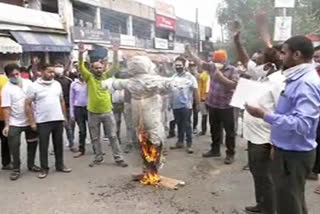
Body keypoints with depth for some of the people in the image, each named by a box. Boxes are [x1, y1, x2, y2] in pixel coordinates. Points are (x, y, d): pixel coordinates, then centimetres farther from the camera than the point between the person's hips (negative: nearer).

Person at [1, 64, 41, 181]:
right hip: (15, 123, -3)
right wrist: (6, 125, -15)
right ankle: (16, 169, 16)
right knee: (14, 147, 0)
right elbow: (6, 108, -13)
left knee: (32, 143, 13)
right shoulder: (6, 88, -10)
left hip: (31, 120, 4)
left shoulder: (28, 83, -1)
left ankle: (31, 164, 31)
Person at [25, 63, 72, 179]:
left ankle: (60, 165, 26)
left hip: (58, 120, 4)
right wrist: (32, 122, -8)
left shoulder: (57, 84, 6)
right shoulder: (34, 86, -7)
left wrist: (64, 116, 10)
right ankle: (44, 168, 18)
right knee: (43, 146, 5)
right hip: (43, 122, -4)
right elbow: (27, 105, -6)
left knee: (59, 144, 12)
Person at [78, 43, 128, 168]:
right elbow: (81, 67, -14)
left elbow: (115, 67, -2)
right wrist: (81, 54, -28)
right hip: (93, 113, 0)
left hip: (107, 112, 1)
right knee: (95, 138, 11)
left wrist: (115, 53, -13)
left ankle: (118, 158, 13)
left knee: (113, 136, 5)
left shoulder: (106, 76, 3)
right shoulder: (89, 77, -2)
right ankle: (98, 158, 27)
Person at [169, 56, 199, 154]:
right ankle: (180, 142, 27)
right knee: (179, 125, 15)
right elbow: (170, 89, 13)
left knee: (187, 125, 0)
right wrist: (170, 103, 10)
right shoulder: (173, 77, 9)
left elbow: (195, 91, -7)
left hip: (186, 105, -5)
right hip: (176, 105, 5)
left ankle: (189, 145, 9)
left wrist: (197, 104, -9)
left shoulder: (189, 77, -7)